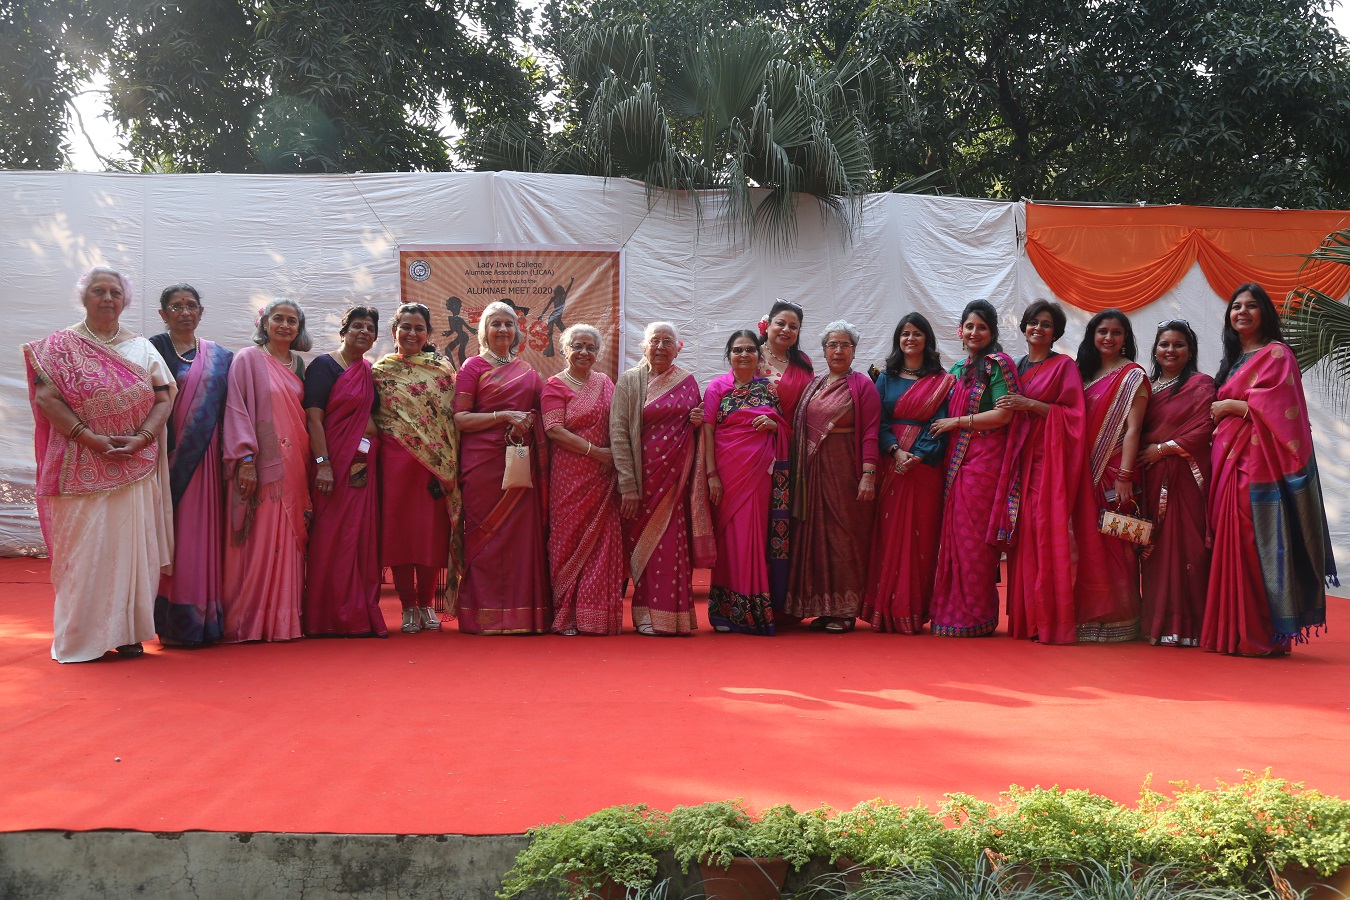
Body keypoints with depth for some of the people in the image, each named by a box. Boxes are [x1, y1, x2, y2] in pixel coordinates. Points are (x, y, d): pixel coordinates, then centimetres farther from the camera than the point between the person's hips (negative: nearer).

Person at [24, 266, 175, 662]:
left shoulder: (142, 348, 12)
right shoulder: (61, 346, 5)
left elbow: (164, 398, 4)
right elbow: (46, 397, -6)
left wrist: (141, 439, -12)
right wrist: (91, 438, -16)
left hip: (136, 465, 2)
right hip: (83, 468, -2)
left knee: (132, 544, 0)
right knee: (84, 547, -3)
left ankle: (128, 632, 6)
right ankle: (82, 636, 4)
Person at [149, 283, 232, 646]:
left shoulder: (219, 357, 14)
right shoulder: (152, 349, 3)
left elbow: (229, 409, 12)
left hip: (205, 460, 3)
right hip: (165, 457, -3)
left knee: (202, 534, 3)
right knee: (171, 536, -3)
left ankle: (205, 619, 9)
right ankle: (173, 623, 2)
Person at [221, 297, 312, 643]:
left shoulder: (297, 364, 16)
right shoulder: (248, 359, 0)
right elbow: (237, 410, -7)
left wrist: (312, 464, 10)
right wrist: (246, 459, -16)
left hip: (293, 468, 5)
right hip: (261, 468, -5)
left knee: (288, 543, 5)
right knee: (258, 544, -5)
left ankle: (284, 618, 10)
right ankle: (249, 623, 2)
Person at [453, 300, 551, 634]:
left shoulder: (527, 371, 17)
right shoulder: (473, 366, 4)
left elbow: (539, 413, 25)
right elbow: (460, 418, -4)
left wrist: (529, 421, 4)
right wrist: (505, 415, -14)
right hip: (484, 462, -4)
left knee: (523, 533, 0)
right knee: (487, 535, -4)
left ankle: (521, 613, 6)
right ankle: (486, 616, 1)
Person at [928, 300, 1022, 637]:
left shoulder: (999, 363, -3)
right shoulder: (957, 369, 19)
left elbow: (1003, 414, -12)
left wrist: (957, 422, -8)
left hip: (985, 460, -7)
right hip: (956, 461, 7)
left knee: (975, 538, -5)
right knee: (954, 535, 4)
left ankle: (976, 617, 2)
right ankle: (955, 611, 10)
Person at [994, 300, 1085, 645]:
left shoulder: (1064, 366, 3)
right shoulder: (1016, 367, 19)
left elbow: (1073, 413, -6)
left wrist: (1031, 405, -13)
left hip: (1050, 459, -5)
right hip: (1021, 457, 5)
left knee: (1049, 534, -11)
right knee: (1024, 535, 1)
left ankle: (1053, 620, -10)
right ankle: (1026, 619, 4)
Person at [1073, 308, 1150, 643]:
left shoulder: (1132, 376, -2)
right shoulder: (1086, 373, 16)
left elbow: (1132, 428, -10)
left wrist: (1125, 476, -18)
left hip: (1113, 472, -6)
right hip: (1085, 472, 6)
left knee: (1112, 545, -4)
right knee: (1087, 544, 6)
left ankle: (1117, 621, 4)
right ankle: (1090, 618, 13)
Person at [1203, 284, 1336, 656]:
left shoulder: (1277, 354, -1)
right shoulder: (1233, 359, 22)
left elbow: (1278, 406, -14)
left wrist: (1229, 406, -6)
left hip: (1258, 460, -7)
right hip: (1230, 461, 8)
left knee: (1255, 542, -12)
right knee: (1232, 542, 3)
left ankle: (1264, 636, -9)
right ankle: (1234, 632, 5)